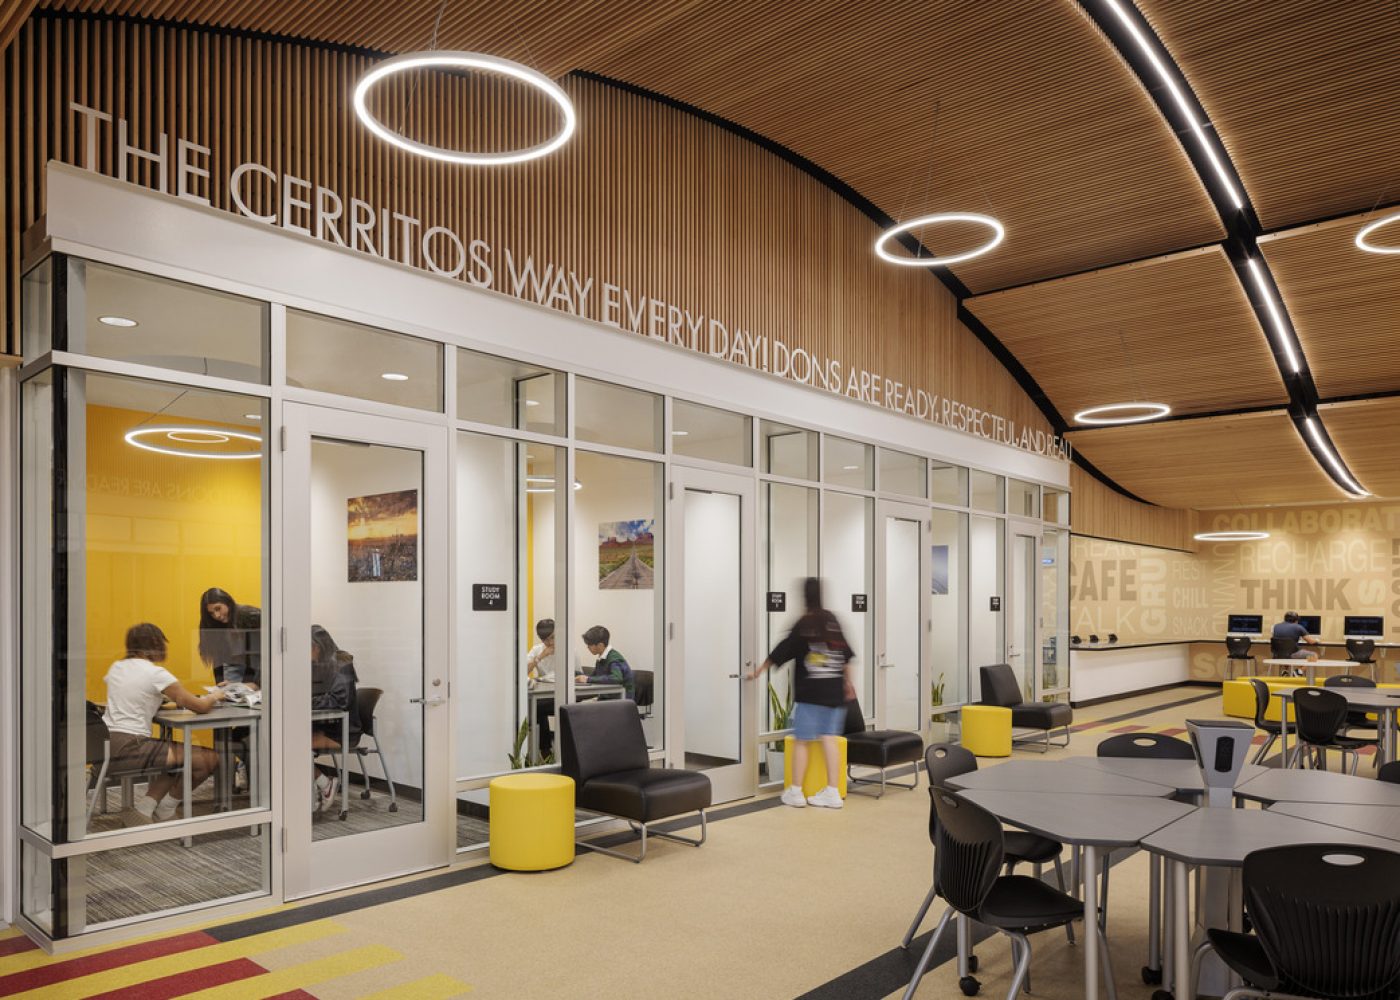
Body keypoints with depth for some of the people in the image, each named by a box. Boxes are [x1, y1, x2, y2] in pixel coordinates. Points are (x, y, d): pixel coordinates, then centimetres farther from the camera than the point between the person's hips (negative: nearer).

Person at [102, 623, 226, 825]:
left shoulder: (116, 668, 13)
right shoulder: (156, 673, -9)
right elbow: (200, 707, -7)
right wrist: (214, 696, 14)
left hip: (104, 746, 9)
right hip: (129, 749, -9)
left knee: (176, 753, 29)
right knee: (210, 758, -6)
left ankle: (146, 808, 19)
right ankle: (164, 810, 7)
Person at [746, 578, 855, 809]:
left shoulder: (804, 625, -9)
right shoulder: (833, 621, 8)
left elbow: (781, 652, -6)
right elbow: (846, 655, 13)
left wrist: (758, 671, 4)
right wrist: (848, 682, 24)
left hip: (810, 692, -5)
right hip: (834, 691, 5)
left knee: (801, 740, 3)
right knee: (829, 738, 6)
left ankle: (795, 791, 8)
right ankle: (832, 792, 5)